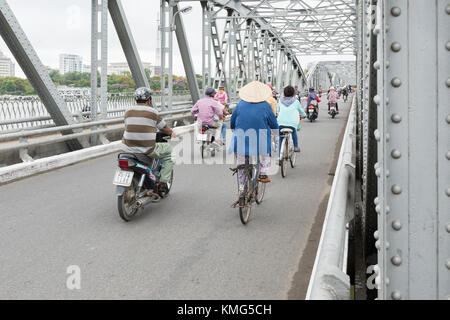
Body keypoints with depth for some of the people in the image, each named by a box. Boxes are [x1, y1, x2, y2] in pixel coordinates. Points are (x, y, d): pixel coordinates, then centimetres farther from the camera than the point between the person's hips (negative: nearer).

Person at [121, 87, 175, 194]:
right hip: (147, 151, -4)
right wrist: (172, 133, 30)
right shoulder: (153, 112, -5)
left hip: (129, 149, 5)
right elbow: (164, 128, 7)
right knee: (168, 150, 19)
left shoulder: (128, 111, 8)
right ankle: (163, 183, 10)